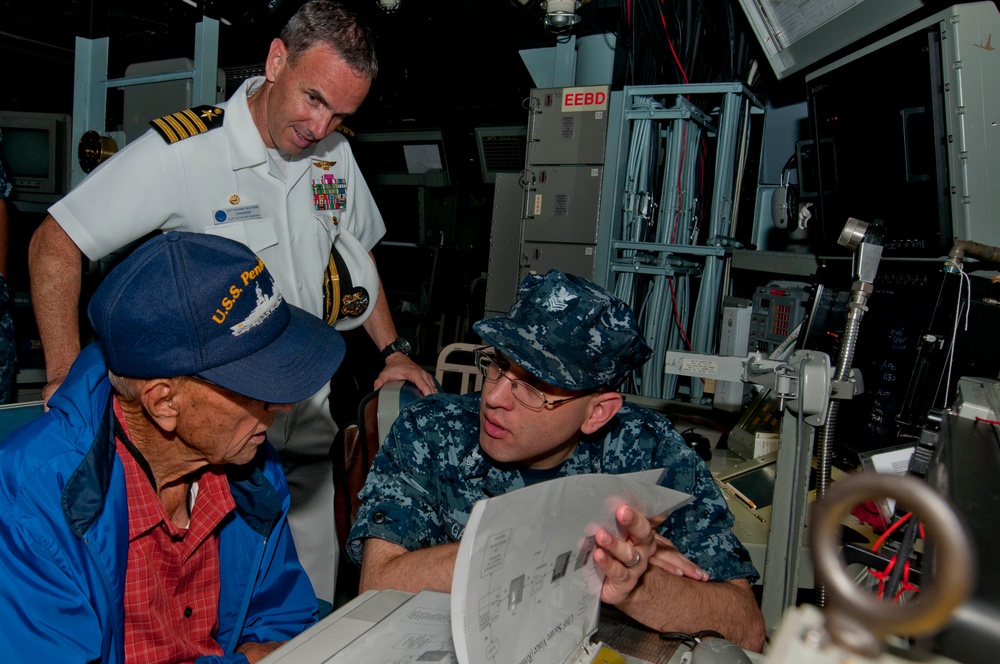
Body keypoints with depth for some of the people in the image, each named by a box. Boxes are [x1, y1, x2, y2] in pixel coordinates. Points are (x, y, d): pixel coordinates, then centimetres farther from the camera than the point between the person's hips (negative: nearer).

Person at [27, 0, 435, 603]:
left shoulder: (335, 154, 3)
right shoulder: (181, 151, -15)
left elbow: (356, 254, 18)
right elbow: (54, 244, -9)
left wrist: (393, 350, 10)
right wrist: (67, 377, -16)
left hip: (308, 423, 5)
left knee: (311, 612, 14)